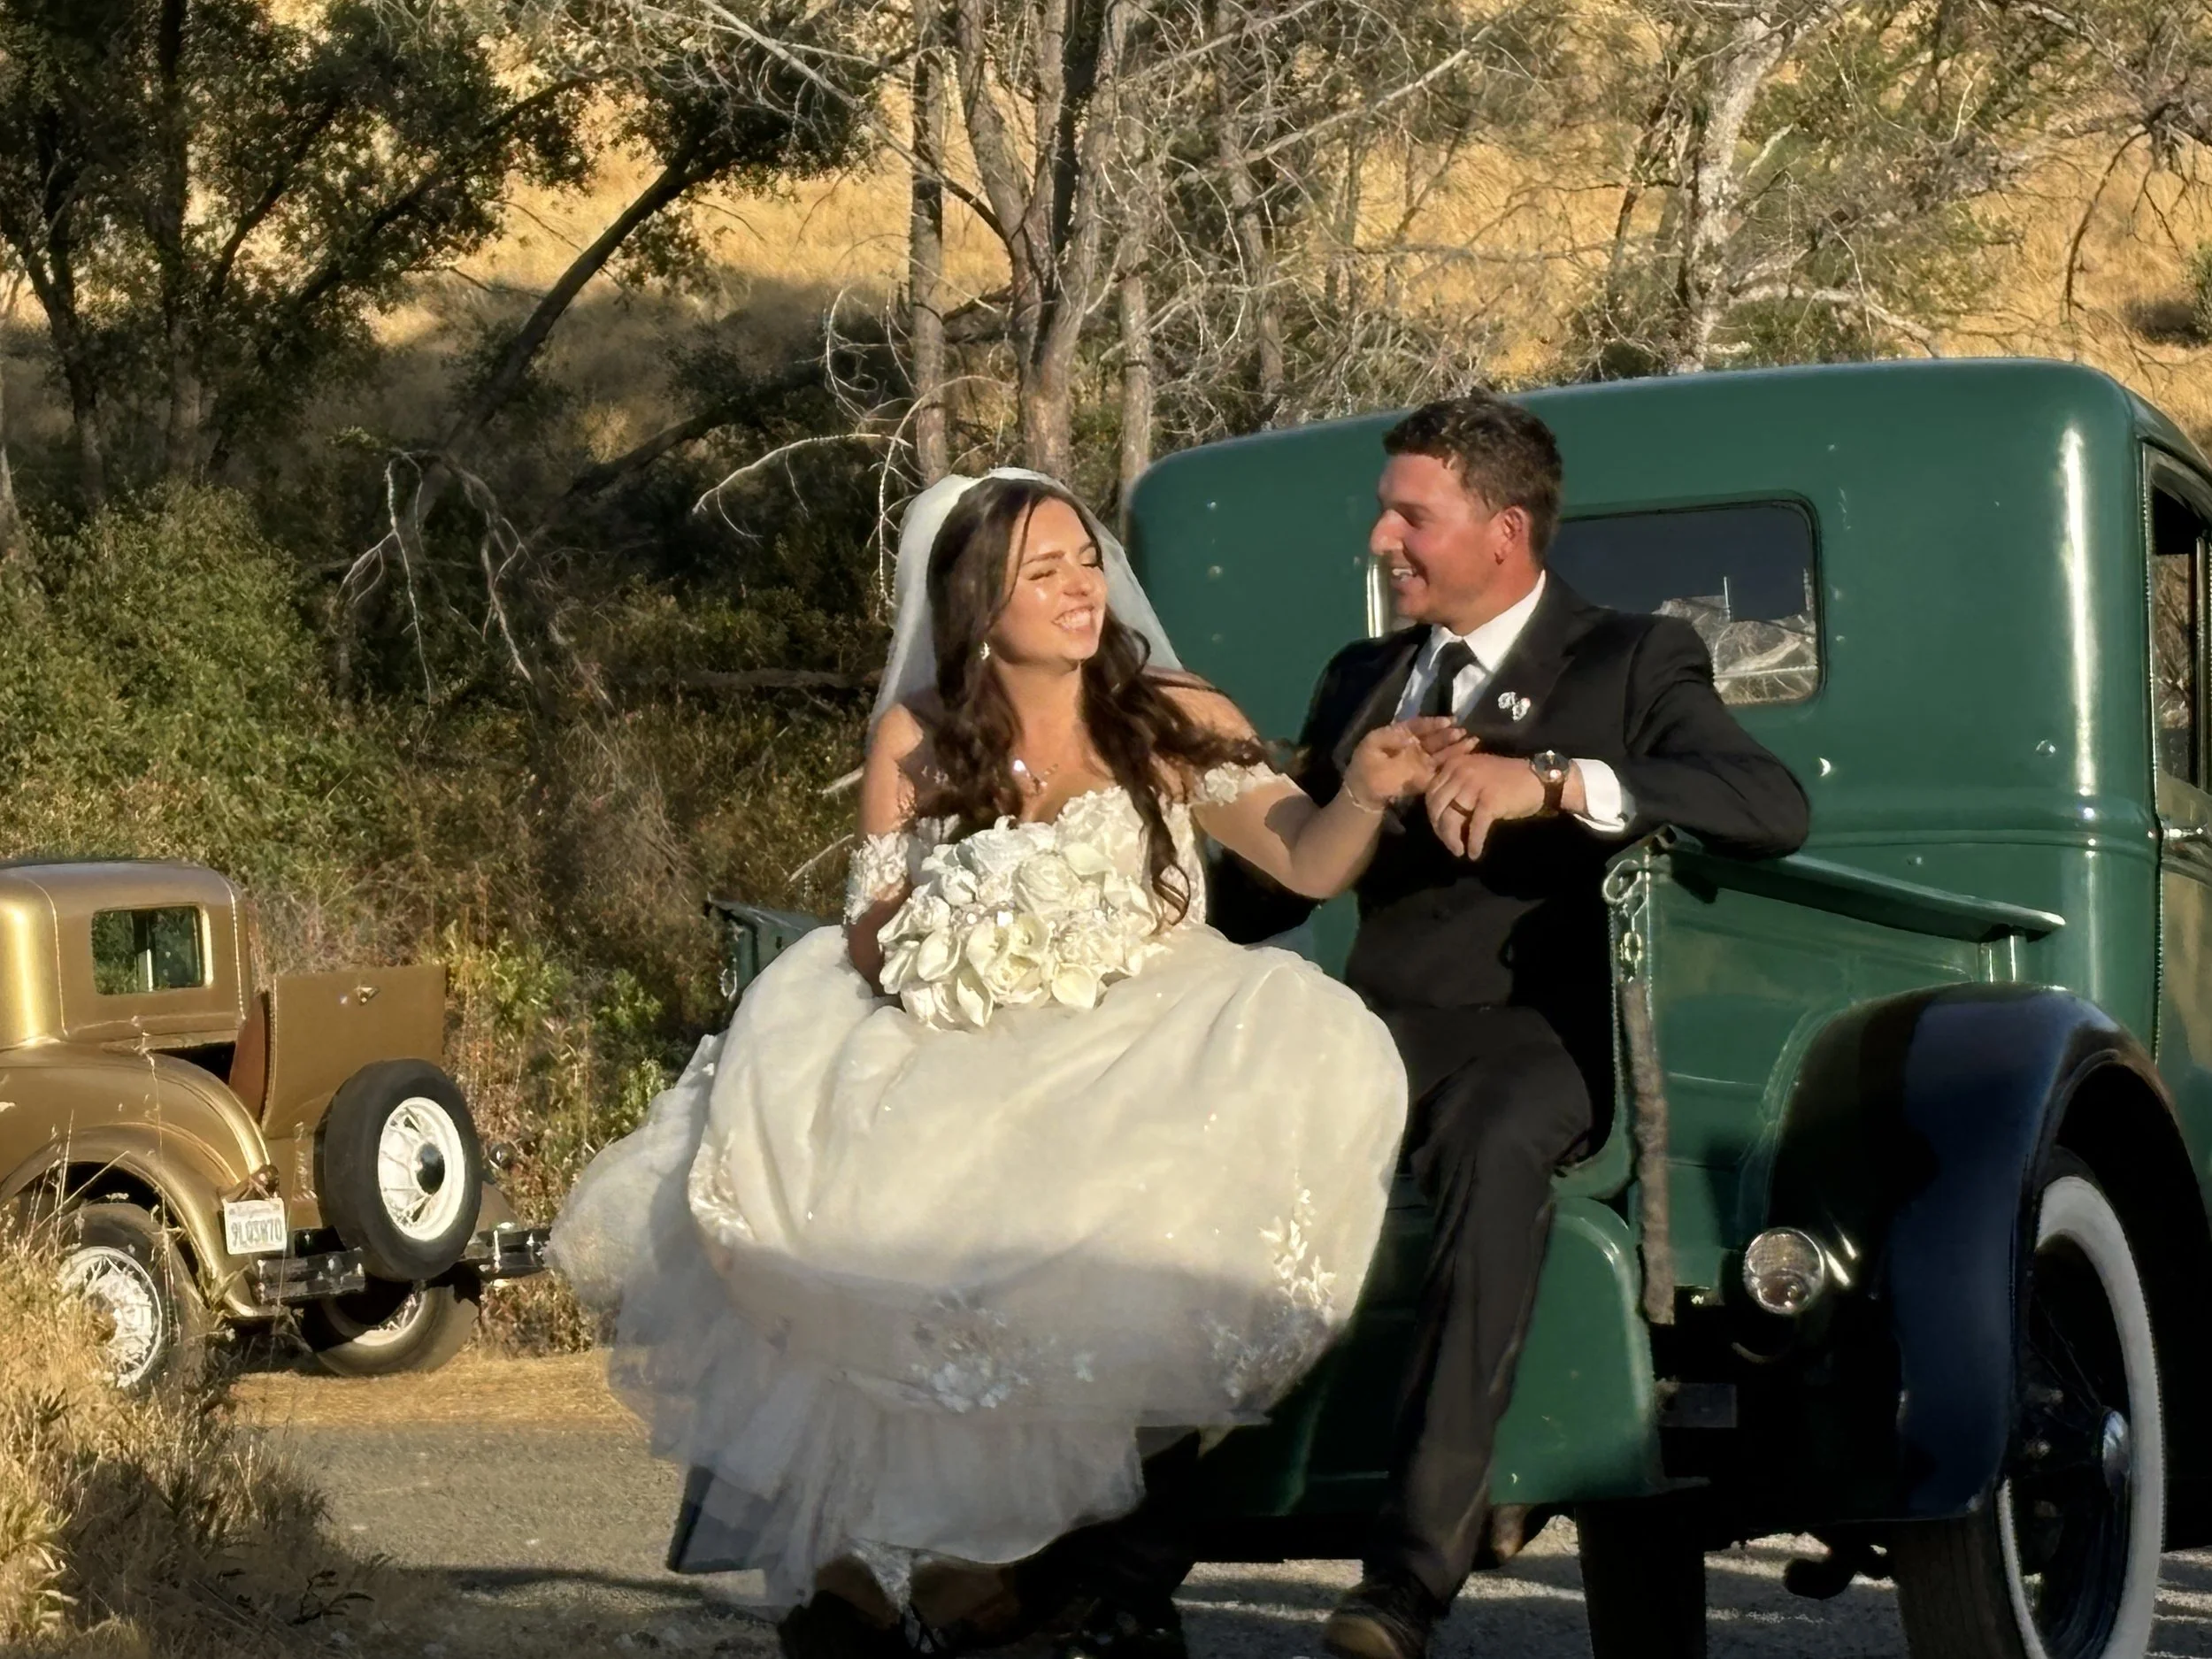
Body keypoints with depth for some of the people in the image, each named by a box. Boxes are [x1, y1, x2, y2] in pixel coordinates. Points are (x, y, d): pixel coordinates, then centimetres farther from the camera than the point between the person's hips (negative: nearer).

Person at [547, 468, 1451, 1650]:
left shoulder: (1170, 724, 5)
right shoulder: (917, 739, 7)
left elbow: (1311, 863, -5)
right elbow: (869, 933, 8)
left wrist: (1365, 794, -26)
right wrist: (921, 944, -15)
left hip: (1139, 1051, 0)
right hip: (958, 1062, 0)